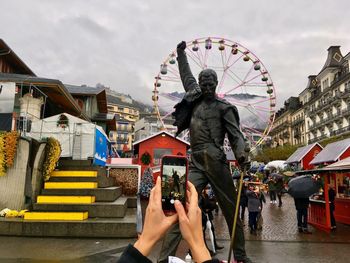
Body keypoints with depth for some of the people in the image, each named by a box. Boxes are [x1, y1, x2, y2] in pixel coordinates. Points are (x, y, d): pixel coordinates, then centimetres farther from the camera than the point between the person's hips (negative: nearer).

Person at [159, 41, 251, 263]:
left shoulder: (223, 107, 5)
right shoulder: (195, 98, 17)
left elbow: (236, 134, -2)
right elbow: (186, 75, 34)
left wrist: (241, 153, -23)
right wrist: (181, 54, 43)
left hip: (216, 163, -3)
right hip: (196, 164, 3)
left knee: (231, 212, 7)